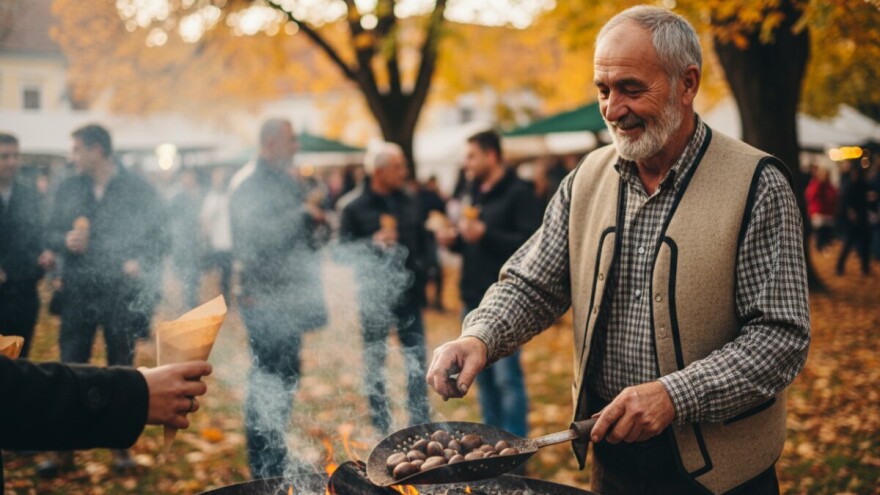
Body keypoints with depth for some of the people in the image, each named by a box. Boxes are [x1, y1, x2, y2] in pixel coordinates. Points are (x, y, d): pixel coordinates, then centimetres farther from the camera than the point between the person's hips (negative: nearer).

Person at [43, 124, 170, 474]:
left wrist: (141, 263, -20)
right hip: (78, 291, 3)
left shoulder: (140, 191, -2)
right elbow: (51, 233, 11)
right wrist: (65, 241, -11)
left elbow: (160, 237, -3)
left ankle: (121, 446, 22)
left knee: (121, 372, 9)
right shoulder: (67, 190, 9)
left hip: (121, 293, -2)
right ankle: (65, 448, 14)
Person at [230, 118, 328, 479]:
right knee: (268, 380, -5)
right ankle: (264, 466, 5)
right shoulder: (249, 184, -11)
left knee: (285, 377, 14)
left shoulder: (285, 182, 16)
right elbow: (257, 236, -24)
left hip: (288, 298, 9)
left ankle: (276, 457, 26)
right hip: (264, 299, -9)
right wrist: (302, 213, -18)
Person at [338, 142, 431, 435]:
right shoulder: (354, 207, -7)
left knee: (417, 361, 9)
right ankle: (380, 430, 17)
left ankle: (421, 425, 22)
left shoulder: (407, 202, 9)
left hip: (407, 292, 5)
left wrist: (419, 266, 10)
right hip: (374, 296, -5)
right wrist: (372, 243, -27)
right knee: (374, 365, 6)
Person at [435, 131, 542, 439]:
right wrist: (455, 240, 2)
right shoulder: (475, 193, 16)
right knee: (482, 374, 14)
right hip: (474, 298, 8)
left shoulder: (518, 193, -9)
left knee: (507, 376, -5)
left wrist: (485, 235, -26)